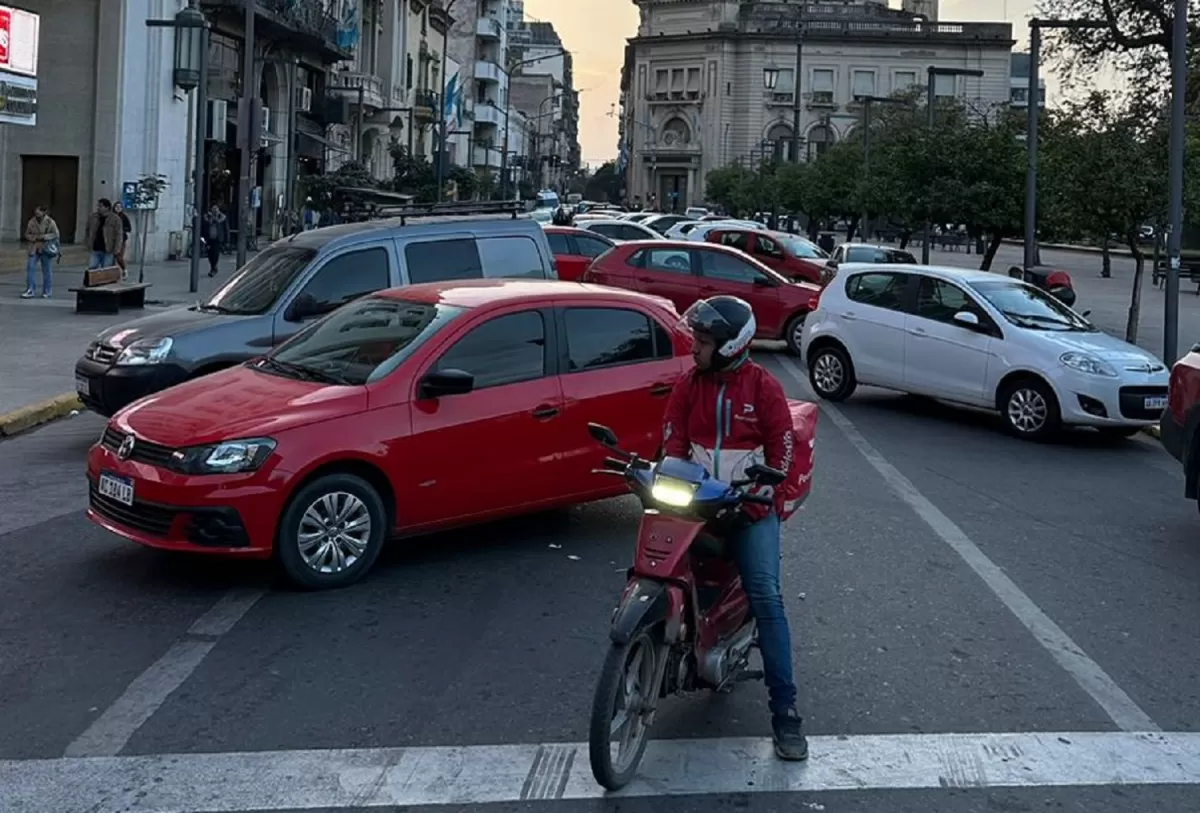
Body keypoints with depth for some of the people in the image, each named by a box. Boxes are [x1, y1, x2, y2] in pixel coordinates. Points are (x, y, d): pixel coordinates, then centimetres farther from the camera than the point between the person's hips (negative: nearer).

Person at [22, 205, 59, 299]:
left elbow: (56, 234, -7)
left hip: (46, 249, -3)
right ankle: (31, 291, -1)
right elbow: (27, 234, 9)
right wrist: (35, 237, -11)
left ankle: (47, 292, 15)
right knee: (30, 268, -5)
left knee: (47, 270, 5)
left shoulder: (50, 222, -7)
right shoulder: (31, 222, 3)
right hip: (34, 249, 3)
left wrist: (44, 237, -17)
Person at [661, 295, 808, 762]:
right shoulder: (688, 385, 6)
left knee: (766, 597, -13)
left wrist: (762, 489, -14)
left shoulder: (763, 386, -3)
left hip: (750, 504, -4)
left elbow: (783, 444, -2)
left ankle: (784, 709, -11)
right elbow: (673, 438, 2)